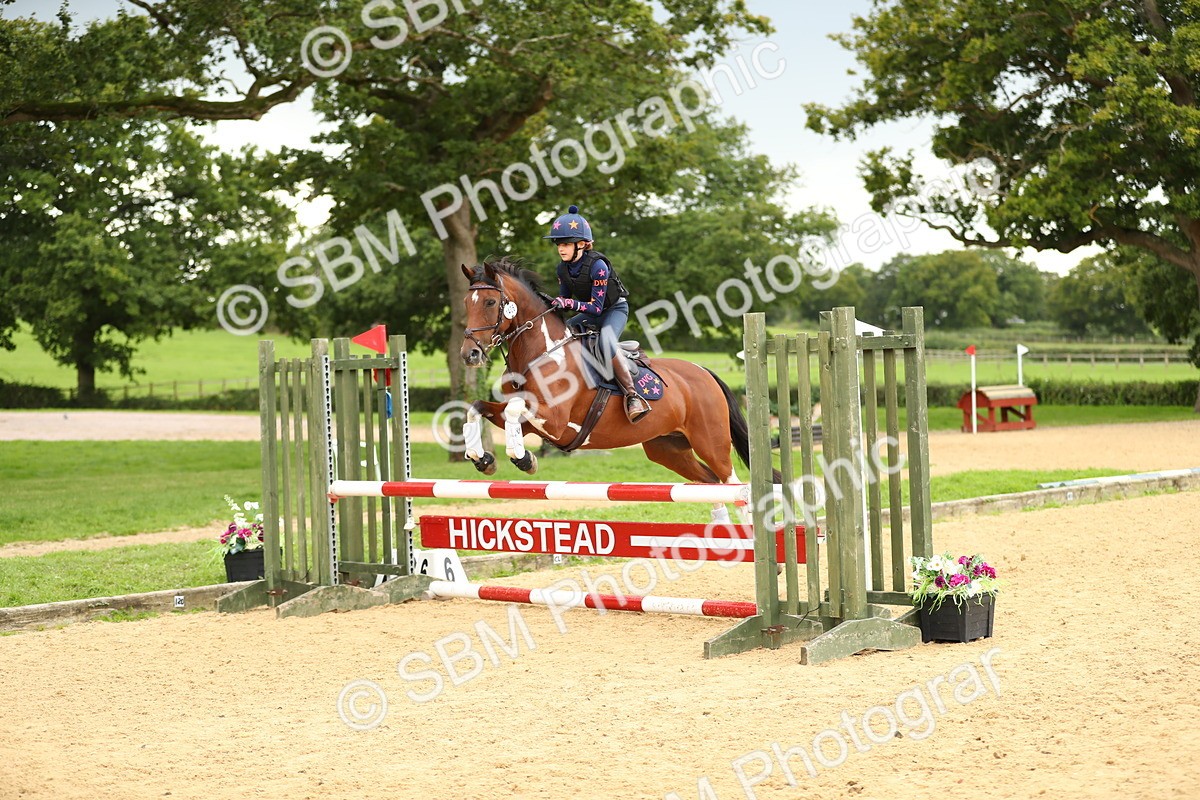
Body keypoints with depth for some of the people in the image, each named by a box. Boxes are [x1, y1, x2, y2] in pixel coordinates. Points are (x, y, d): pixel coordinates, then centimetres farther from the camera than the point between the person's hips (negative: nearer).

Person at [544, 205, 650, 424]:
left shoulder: (597, 265, -28)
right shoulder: (562, 269, -7)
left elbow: (596, 307, -30)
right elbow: (565, 300, 4)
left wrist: (570, 303, -43)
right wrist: (555, 305, -18)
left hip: (615, 309, -8)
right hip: (590, 313, 8)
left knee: (606, 340, -36)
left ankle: (632, 394, -37)